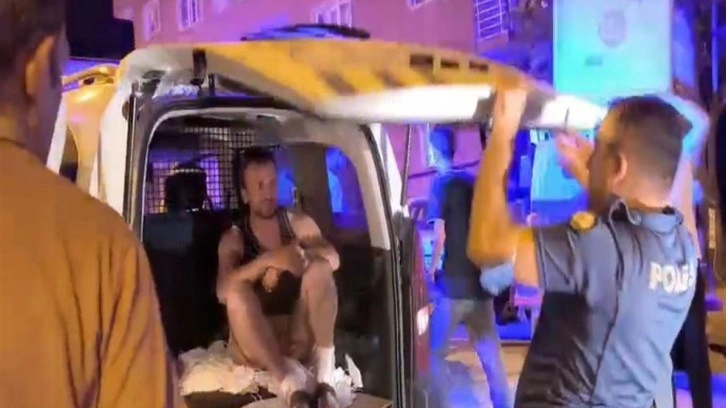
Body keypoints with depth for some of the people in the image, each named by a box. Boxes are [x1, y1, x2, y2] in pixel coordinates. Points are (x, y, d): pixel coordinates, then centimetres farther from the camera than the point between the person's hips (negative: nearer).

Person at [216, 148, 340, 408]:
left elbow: (333, 259, -8)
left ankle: (325, 375, -32)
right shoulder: (233, 238, 2)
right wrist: (269, 259, -29)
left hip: (300, 336, 1)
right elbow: (223, 291, -17)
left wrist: (299, 257, -25)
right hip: (255, 344, -1)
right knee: (238, 293, -30)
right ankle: (290, 384, -40)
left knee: (319, 268, -22)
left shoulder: (299, 223, 8)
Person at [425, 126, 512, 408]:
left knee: (435, 353, 7)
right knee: (491, 356, 11)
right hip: (481, 283, 6)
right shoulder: (473, 182, 11)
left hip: (454, 284, -6)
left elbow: (439, 236, -14)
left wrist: (431, 269, -2)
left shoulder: (440, 184, -7)